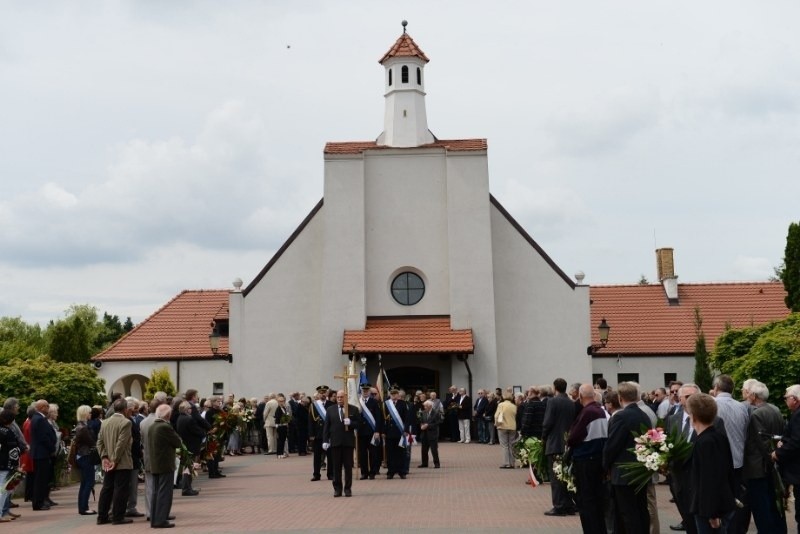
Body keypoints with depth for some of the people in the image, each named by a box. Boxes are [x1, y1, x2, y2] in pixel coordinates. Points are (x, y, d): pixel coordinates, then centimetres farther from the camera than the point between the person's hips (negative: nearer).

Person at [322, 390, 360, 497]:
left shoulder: (353, 409, 4)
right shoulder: (330, 410, 7)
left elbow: (359, 423, 3)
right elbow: (326, 426, 6)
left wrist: (350, 423, -17)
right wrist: (325, 440, -1)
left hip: (348, 441, -1)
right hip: (335, 442, 1)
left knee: (348, 466, 3)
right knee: (336, 467, 4)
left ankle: (348, 489, 10)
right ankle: (337, 489, 11)